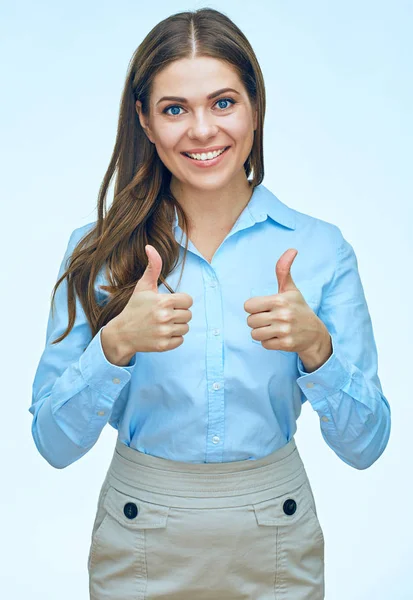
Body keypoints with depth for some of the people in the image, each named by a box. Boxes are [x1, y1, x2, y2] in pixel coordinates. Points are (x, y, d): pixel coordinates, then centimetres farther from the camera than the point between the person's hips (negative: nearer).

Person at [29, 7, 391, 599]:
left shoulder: (320, 247, -9)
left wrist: (316, 345, -25)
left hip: (276, 542, 1)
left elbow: (365, 444, -8)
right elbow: (54, 443, -10)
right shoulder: (98, 250, -9)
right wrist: (116, 344, -26)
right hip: (139, 544, 0)